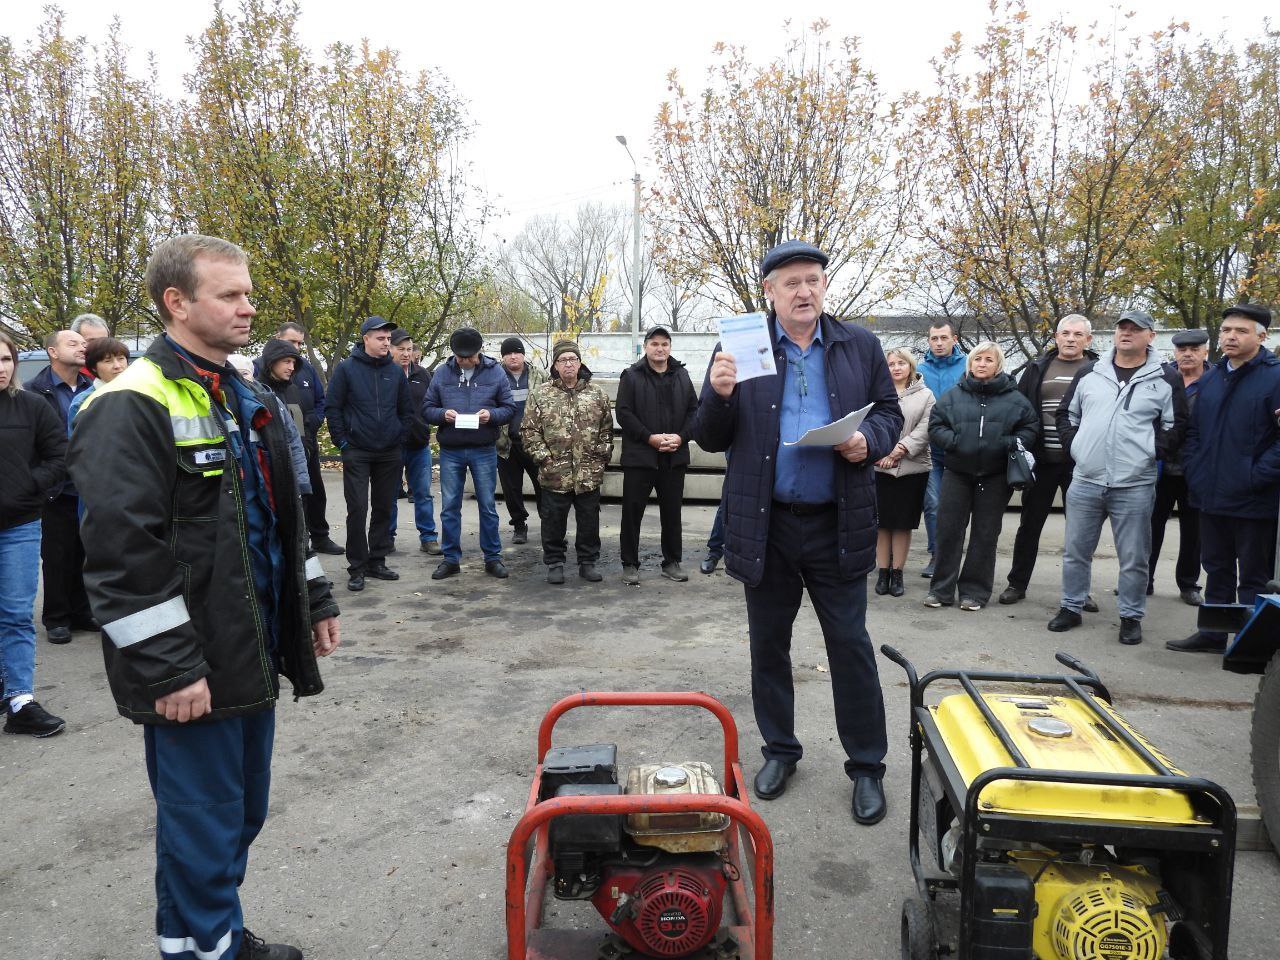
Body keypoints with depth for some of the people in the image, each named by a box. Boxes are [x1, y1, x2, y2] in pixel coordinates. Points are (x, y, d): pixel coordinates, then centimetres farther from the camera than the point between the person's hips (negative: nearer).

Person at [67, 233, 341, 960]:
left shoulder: (247, 397, 13)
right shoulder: (132, 407, -15)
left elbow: (284, 512, 20)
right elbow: (123, 553, -21)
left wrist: (314, 600, 17)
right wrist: (166, 667, -20)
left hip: (252, 650, 8)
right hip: (191, 668, -8)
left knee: (243, 812, 20)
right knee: (202, 822, 5)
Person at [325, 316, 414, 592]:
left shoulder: (395, 372, 7)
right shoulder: (347, 369, -4)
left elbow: (406, 410, 13)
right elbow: (332, 408, -4)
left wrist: (400, 438, 5)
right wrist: (342, 442, -7)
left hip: (390, 454, 4)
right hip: (357, 453, -4)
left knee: (383, 509, 9)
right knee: (357, 509, -4)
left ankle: (377, 561, 20)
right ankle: (357, 567, 6)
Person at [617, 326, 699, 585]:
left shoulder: (681, 375, 11)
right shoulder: (632, 376, 0)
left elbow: (694, 410, 8)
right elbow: (624, 413, -7)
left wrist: (681, 437, -8)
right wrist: (650, 438, -16)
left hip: (674, 457, 3)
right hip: (639, 455, -3)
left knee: (672, 512, 11)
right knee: (632, 512, 2)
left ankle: (672, 561, 22)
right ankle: (630, 564, 12)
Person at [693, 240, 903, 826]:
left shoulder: (860, 346, 4)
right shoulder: (740, 349, -1)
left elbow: (889, 413, 11)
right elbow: (709, 439, 1)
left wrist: (870, 441, -11)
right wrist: (720, 395, -20)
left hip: (838, 525, 0)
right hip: (766, 525, 0)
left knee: (851, 645, 6)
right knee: (768, 645, 13)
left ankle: (867, 767, 22)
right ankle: (779, 751, 33)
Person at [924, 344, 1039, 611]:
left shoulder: (1014, 399, 4)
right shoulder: (953, 396, 5)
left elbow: (1031, 428, 3)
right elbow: (935, 425, 4)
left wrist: (1008, 444, -13)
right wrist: (953, 442, -13)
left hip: (994, 477, 0)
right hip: (957, 472, 1)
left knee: (985, 534, 6)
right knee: (948, 529, 1)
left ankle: (975, 591, 16)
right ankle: (941, 589, 10)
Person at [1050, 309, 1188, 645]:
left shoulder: (1166, 381, 1)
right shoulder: (1089, 374, 8)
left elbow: (1177, 426, 2)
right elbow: (1066, 413, 16)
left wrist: (1153, 452, -8)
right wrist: (1073, 445, 5)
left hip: (1135, 487, -2)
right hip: (1085, 482, 3)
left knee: (1134, 558, 6)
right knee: (1075, 551, 10)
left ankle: (1131, 617, 19)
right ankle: (1071, 608, 23)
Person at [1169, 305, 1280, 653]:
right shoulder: (1211, 378, 11)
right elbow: (1194, 430, 18)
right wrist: (1192, 471, 7)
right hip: (1211, 495, 7)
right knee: (1217, 569, 17)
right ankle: (1212, 635, 28)